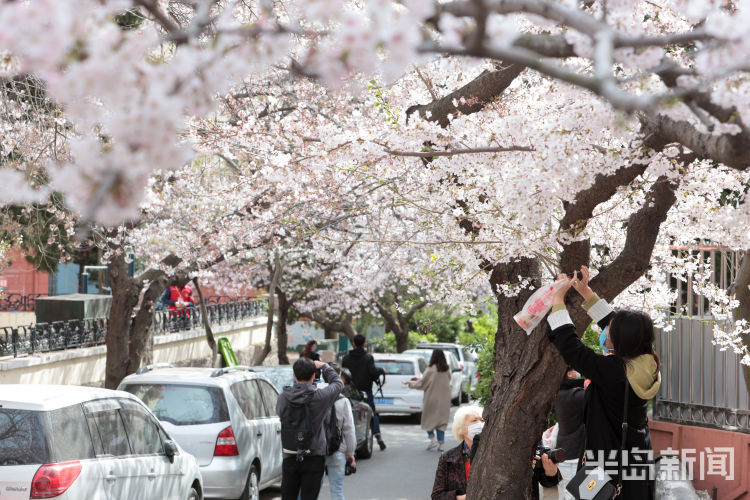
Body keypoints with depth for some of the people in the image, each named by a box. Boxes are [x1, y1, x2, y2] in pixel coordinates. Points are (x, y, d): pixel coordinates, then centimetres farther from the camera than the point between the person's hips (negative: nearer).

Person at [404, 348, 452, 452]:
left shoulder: (430, 370, -15)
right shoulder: (447, 370, -2)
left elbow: (421, 383, -10)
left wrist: (410, 384, 5)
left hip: (432, 398, -4)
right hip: (444, 399, 4)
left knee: (428, 418, 12)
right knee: (441, 420, 8)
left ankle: (432, 440, 0)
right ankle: (441, 444, 4)